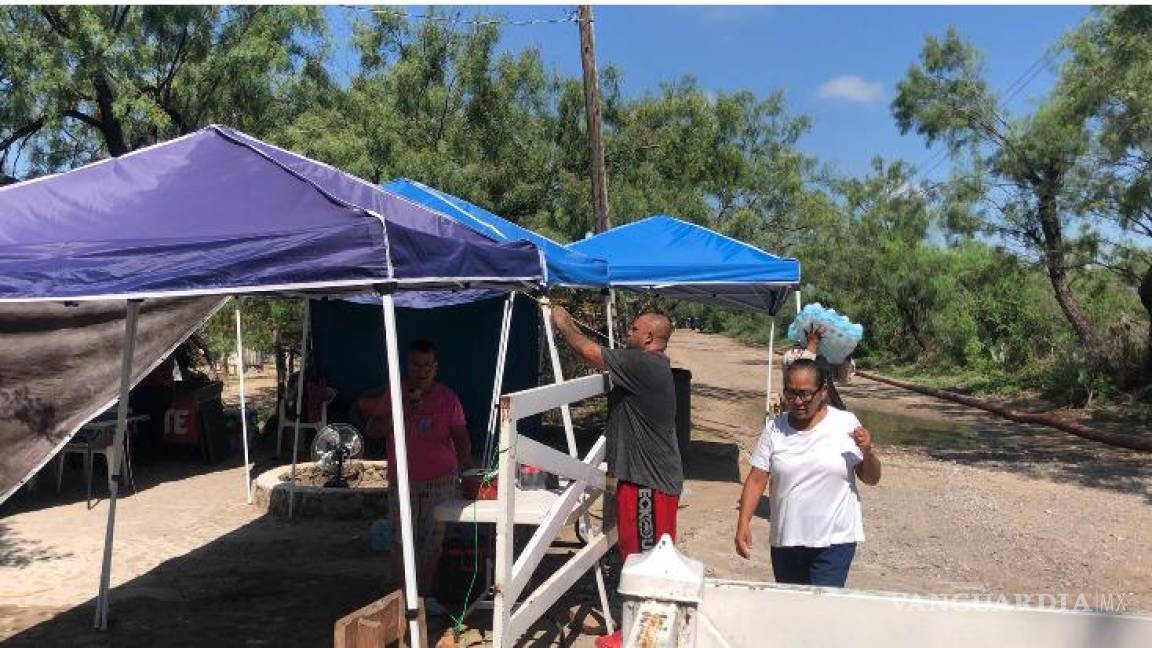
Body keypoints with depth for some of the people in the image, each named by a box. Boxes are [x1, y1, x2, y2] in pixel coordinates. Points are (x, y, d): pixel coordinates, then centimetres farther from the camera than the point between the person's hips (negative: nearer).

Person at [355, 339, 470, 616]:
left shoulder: (448, 398, 1)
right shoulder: (393, 395, 2)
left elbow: (460, 437, 2)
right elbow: (372, 430, -1)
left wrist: (466, 468, -11)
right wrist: (401, 412, -16)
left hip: (441, 479, 0)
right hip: (403, 481, 0)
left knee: (432, 541, 8)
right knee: (402, 542, 2)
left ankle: (427, 596, 21)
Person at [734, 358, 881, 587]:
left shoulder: (846, 423, -4)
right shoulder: (774, 428, -1)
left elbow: (871, 479, 2)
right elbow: (756, 480, -1)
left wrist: (868, 452, -17)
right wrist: (743, 524, -9)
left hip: (835, 540, -2)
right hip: (785, 540, 3)